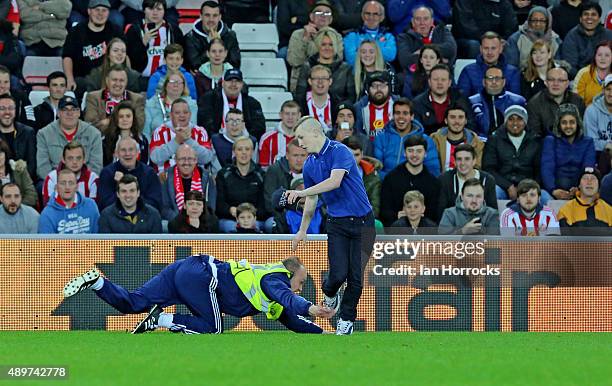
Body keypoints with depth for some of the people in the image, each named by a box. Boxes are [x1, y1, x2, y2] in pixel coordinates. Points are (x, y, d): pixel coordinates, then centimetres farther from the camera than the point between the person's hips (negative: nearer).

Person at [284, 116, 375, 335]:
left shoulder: (339, 152, -13)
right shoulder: (309, 164, 9)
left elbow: (334, 181, -29)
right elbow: (312, 200, 20)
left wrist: (301, 192, -30)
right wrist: (302, 230, 21)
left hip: (361, 221, -4)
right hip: (337, 223, 4)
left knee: (356, 276, -4)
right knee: (339, 273, -11)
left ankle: (347, 319, 11)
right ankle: (329, 293, 23)